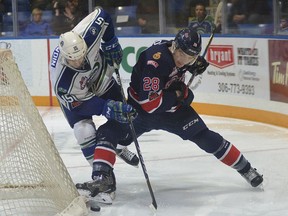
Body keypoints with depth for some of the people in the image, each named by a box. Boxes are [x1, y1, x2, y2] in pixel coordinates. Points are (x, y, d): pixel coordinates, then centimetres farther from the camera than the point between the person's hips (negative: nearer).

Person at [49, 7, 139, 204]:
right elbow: (81, 103, -28)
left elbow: (102, 15, -19)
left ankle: (118, 146, 20)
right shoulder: (61, 78, -39)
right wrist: (109, 108, -35)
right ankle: (103, 174, -7)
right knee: (85, 132, -18)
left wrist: (111, 44, -14)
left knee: (123, 118, -3)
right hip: (75, 96, -4)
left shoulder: (86, 35, -37)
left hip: (102, 81, 4)